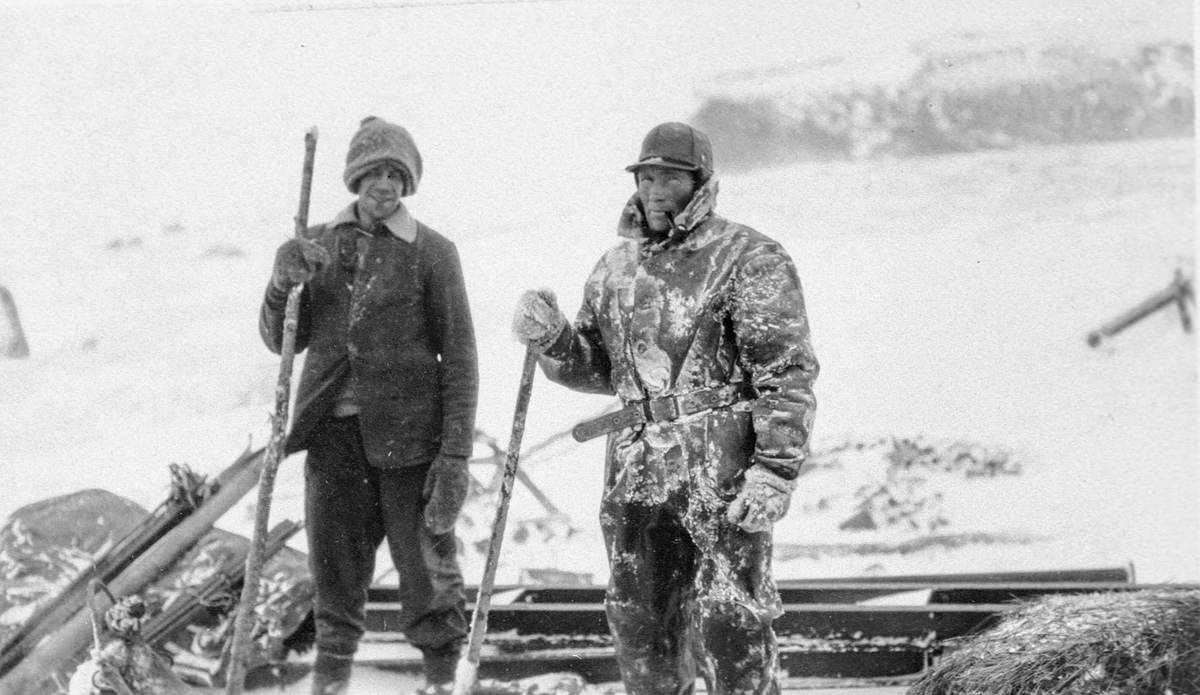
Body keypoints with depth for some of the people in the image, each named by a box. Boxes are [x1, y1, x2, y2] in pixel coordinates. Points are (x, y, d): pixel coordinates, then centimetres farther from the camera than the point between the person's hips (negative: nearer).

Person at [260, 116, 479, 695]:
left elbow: (459, 358, -3)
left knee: (425, 560, 0)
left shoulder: (431, 253, -2)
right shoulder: (318, 245, 9)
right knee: (335, 567, 6)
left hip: (408, 431, -3)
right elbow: (281, 341, 11)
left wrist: (455, 453, -10)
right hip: (334, 431, 3)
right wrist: (283, 286, -10)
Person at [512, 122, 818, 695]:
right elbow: (596, 366, 24)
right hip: (635, 473, 6)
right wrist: (550, 336, 3)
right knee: (641, 626, 11)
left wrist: (774, 471, -17)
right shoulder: (615, 267, 16)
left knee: (729, 623, -7)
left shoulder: (750, 259, -4)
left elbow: (788, 374, -8)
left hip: (722, 474, -6)